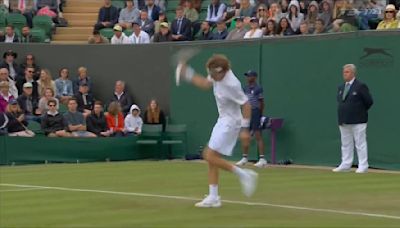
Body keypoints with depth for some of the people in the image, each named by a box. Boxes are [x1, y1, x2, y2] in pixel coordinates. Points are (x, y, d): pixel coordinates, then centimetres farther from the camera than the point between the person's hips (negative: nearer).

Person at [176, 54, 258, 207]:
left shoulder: (231, 84, -27)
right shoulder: (217, 76, -3)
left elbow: (246, 105, -22)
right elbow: (206, 84, 19)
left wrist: (245, 129, -23)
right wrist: (188, 75, 13)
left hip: (230, 122, -9)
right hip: (222, 120, 9)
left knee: (210, 156, -14)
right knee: (211, 159, 8)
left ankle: (244, 174, -6)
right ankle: (213, 198, 12)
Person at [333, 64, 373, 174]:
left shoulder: (361, 86, -8)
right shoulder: (341, 87, 14)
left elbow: (369, 102, -7)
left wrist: (360, 111, 1)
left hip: (357, 121, -7)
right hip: (344, 122, 7)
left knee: (360, 143, -3)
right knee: (346, 144, 10)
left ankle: (363, 166, -1)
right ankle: (345, 165, 16)